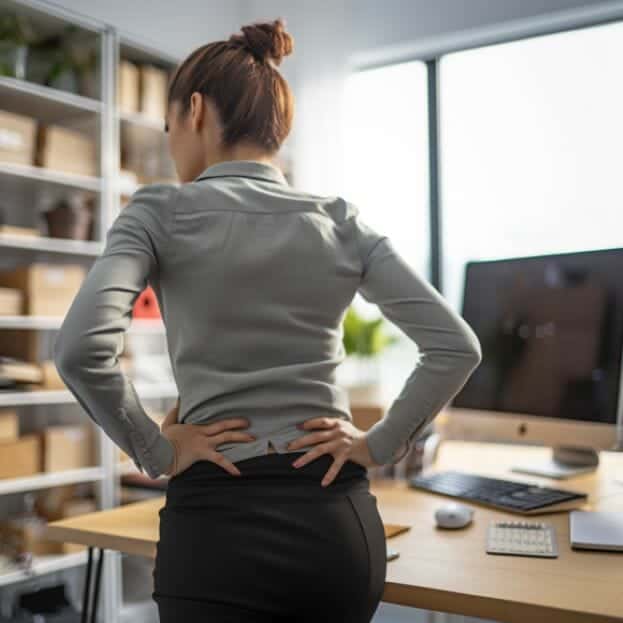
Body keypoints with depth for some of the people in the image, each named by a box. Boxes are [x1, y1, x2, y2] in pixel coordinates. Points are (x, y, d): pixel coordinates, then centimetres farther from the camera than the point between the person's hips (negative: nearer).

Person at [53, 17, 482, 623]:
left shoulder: (161, 212, -7)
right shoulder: (341, 220, 2)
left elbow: (81, 347, -22)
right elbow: (456, 347, -3)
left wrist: (155, 451, -9)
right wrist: (377, 446, 2)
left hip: (218, 521, -4)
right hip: (338, 522, 4)